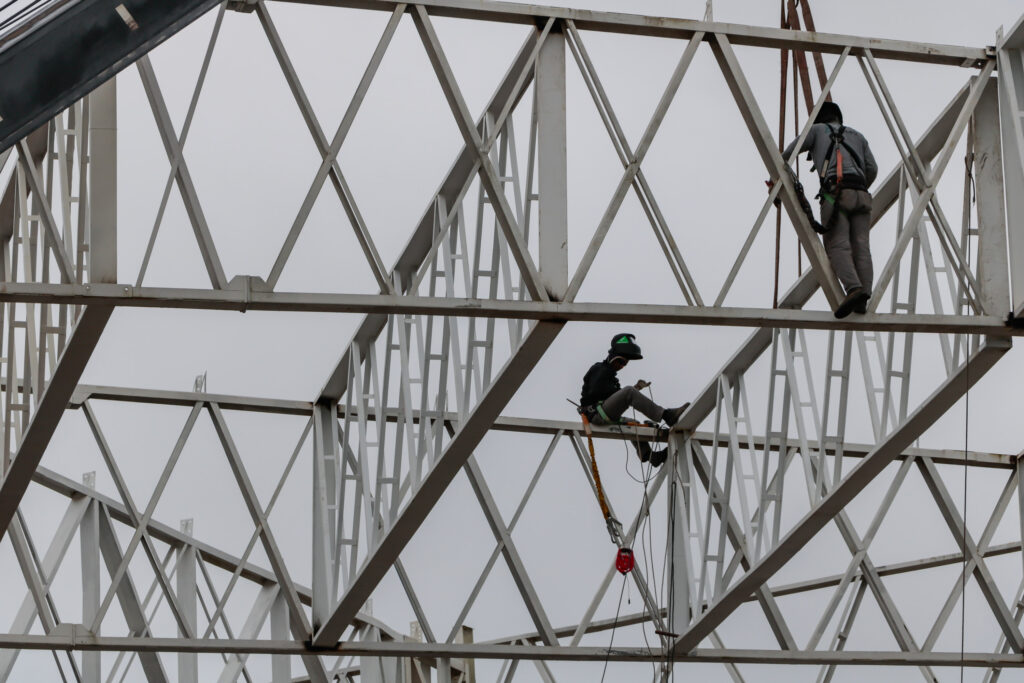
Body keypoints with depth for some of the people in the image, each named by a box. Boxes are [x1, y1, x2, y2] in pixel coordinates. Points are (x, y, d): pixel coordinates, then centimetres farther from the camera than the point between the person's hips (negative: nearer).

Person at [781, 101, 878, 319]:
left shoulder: (817, 130, 21)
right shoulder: (857, 136, 31)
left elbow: (786, 155, 18)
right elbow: (872, 170, 22)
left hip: (835, 194, -4)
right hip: (861, 196, 4)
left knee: (838, 246, -15)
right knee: (860, 246, -5)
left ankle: (853, 288, -37)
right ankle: (862, 299, -21)